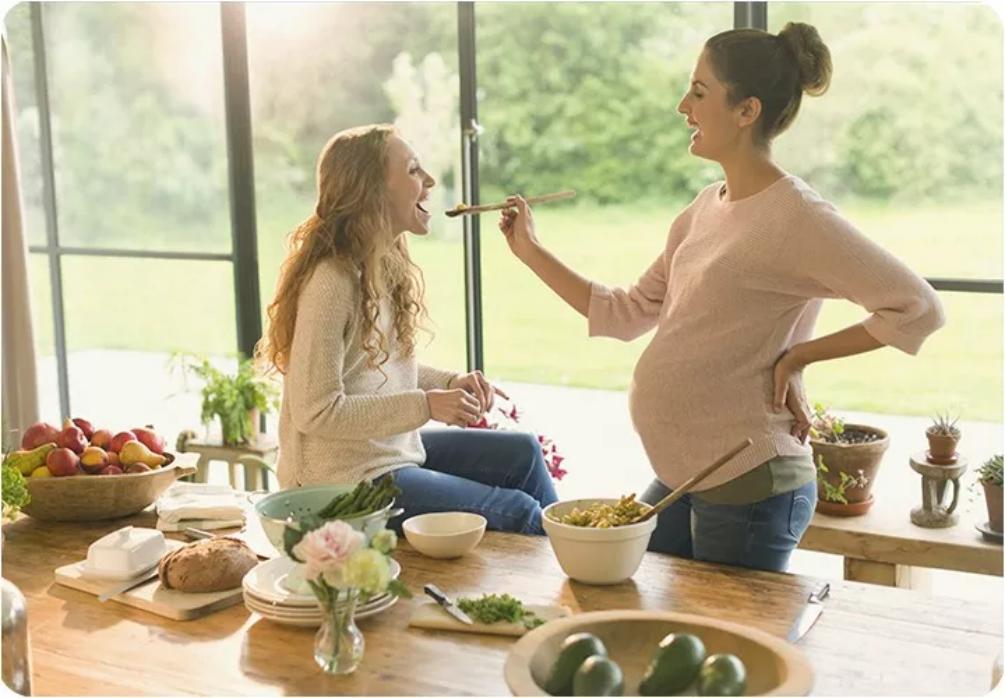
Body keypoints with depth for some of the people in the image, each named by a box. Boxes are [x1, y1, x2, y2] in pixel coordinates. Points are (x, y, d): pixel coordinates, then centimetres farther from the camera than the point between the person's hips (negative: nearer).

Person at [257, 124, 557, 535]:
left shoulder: (387, 267, 5)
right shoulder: (332, 283, -23)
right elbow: (316, 412, -24)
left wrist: (450, 382, -2)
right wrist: (426, 405, -24)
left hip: (396, 449, 9)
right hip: (345, 479, -9)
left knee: (522, 453, 9)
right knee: (518, 512, -9)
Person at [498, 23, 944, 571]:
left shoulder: (797, 218, -16)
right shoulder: (704, 209, 9)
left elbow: (918, 308, -19)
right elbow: (626, 314, 12)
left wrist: (798, 356, -15)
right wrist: (531, 252, 10)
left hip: (749, 488, -8)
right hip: (679, 480, 9)